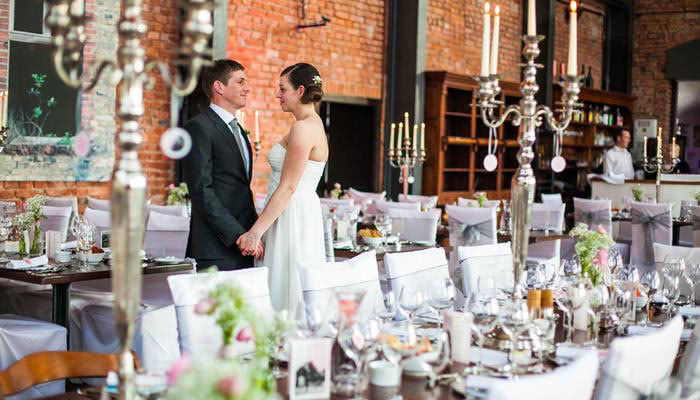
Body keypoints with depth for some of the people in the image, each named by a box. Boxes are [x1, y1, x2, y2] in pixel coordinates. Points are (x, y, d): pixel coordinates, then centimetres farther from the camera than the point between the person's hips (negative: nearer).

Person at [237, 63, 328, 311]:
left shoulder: (303, 129, -15)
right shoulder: (312, 125, 16)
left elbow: (287, 188, -19)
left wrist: (256, 232, -17)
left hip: (292, 218, -10)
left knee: (288, 294, -5)